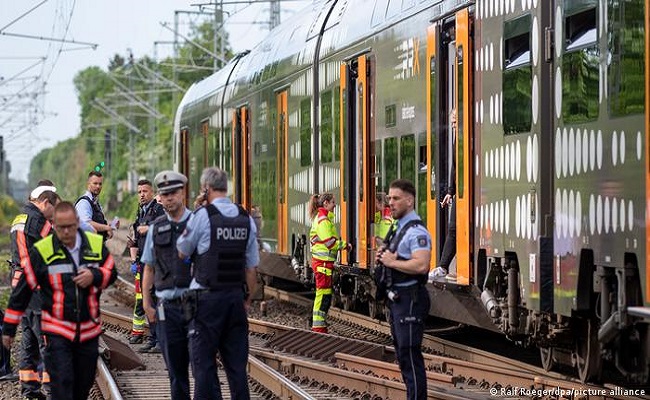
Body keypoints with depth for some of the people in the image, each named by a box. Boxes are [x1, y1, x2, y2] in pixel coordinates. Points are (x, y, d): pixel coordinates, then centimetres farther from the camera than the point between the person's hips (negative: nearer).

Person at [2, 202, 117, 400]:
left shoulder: (96, 244, 0)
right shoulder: (41, 251, -8)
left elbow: (111, 273, 12)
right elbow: (22, 290, -2)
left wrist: (95, 276, -13)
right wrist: (9, 327, 1)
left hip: (89, 329, 3)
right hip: (57, 331, -3)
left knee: (84, 383, 11)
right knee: (61, 383, -12)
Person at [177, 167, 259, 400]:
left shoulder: (202, 216, -9)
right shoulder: (246, 219, 6)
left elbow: (181, 253, 4)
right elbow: (252, 267, 9)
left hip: (208, 297, -5)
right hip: (236, 297, 5)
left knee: (204, 363, -1)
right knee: (236, 363, 9)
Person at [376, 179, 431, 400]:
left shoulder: (416, 231, -16)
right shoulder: (398, 229, 15)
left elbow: (421, 265, -29)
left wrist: (392, 262, -19)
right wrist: (383, 258, 8)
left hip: (410, 298, -11)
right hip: (397, 297, 11)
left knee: (410, 354, -9)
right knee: (402, 353, 16)